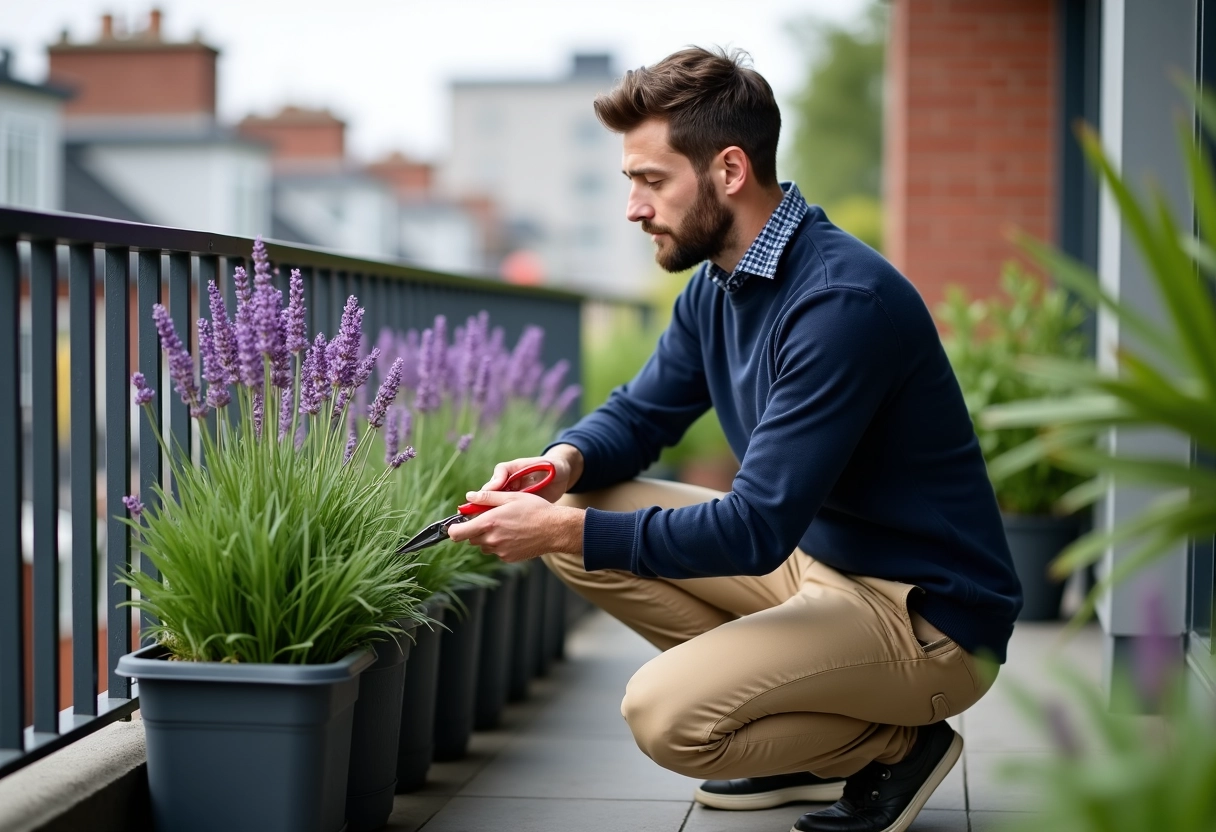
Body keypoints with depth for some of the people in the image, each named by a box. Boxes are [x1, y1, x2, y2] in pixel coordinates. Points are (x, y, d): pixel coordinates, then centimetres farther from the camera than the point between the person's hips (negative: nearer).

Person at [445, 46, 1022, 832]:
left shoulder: (844, 301, -26)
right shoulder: (716, 284, 3)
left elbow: (758, 530, -28)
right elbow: (639, 413, 15)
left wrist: (567, 530, -27)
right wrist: (566, 461, -9)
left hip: (929, 618, -9)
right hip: (812, 558, 9)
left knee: (665, 712, -26)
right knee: (586, 511, 1)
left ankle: (899, 745, 1)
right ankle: (807, 745, 7)